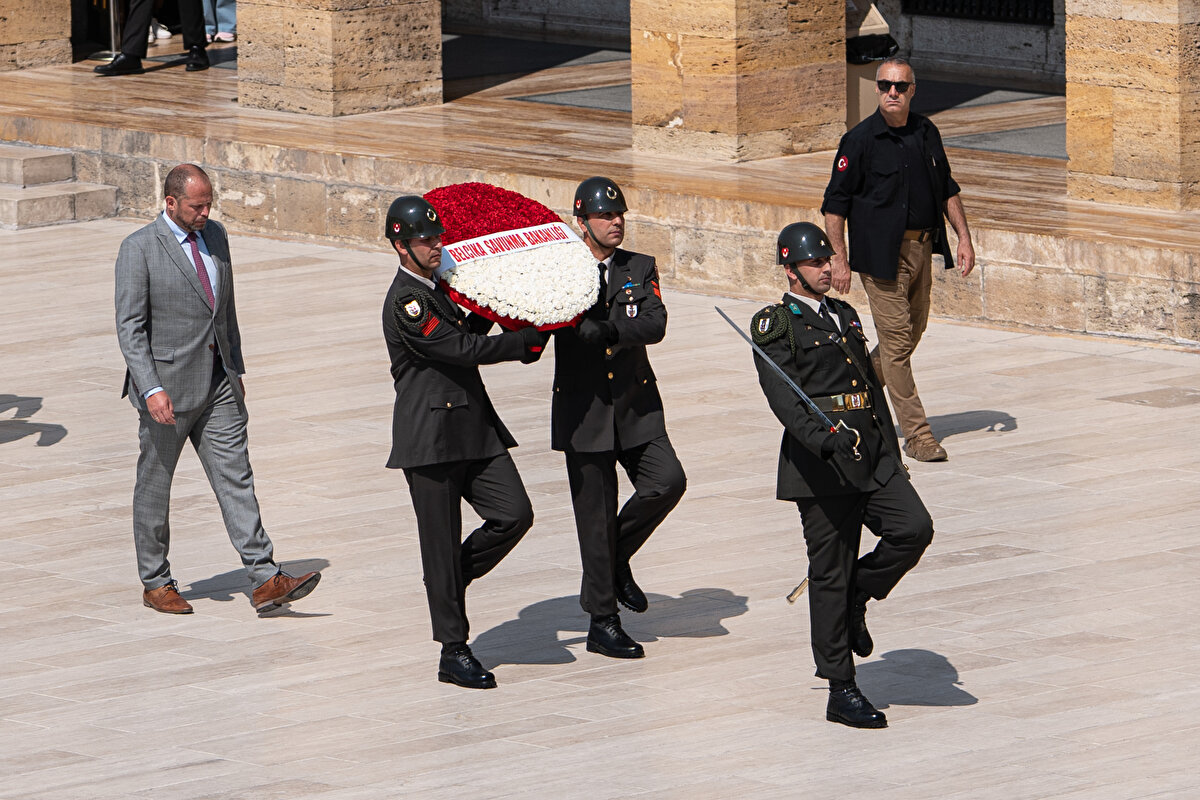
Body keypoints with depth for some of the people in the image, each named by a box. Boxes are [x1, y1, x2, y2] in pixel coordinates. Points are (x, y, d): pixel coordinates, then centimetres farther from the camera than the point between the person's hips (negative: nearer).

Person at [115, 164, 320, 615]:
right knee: (155, 484, 7)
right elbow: (130, 328, -14)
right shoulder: (139, 249, -11)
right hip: (167, 386, -5)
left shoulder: (215, 236, 8)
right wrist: (151, 390, -23)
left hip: (218, 384, 5)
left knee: (236, 479, -2)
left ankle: (265, 581, -8)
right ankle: (156, 584, 20)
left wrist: (236, 370, 19)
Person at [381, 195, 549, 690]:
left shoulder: (440, 287, 14)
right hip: (430, 438, -8)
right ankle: (454, 653, 6)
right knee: (442, 543, -2)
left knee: (514, 514, -5)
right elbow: (464, 349, -18)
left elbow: (469, 334, 23)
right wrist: (529, 340, -10)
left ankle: (450, 583, 18)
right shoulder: (405, 301, -15)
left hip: (475, 427, 8)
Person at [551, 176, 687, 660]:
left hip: (636, 406, 3)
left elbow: (654, 325, -11)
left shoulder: (640, 270, 6)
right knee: (595, 517, 0)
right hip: (584, 411, -3)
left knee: (667, 481, -16)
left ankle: (617, 558, 12)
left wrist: (605, 330, -24)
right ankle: (602, 623, 12)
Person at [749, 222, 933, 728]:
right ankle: (841, 691, 4)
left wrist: (892, 456, 20)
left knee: (913, 529, -16)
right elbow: (783, 399, -16)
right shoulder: (775, 327, -3)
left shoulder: (845, 317, 20)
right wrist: (824, 439, -31)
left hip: (873, 457, 6)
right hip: (821, 464, -6)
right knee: (830, 574, -2)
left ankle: (857, 599, 11)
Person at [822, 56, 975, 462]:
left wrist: (963, 237, 12)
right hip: (881, 253, -6)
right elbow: (836, 203, -7)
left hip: (921, 248, 6)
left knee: (911, 333, 12)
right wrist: (840, 260, -11)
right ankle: (916, 434, -6)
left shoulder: (926, 133, 9)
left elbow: (947, 190, 20)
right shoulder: (860, 140, -9)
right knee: (897, 339, -7)